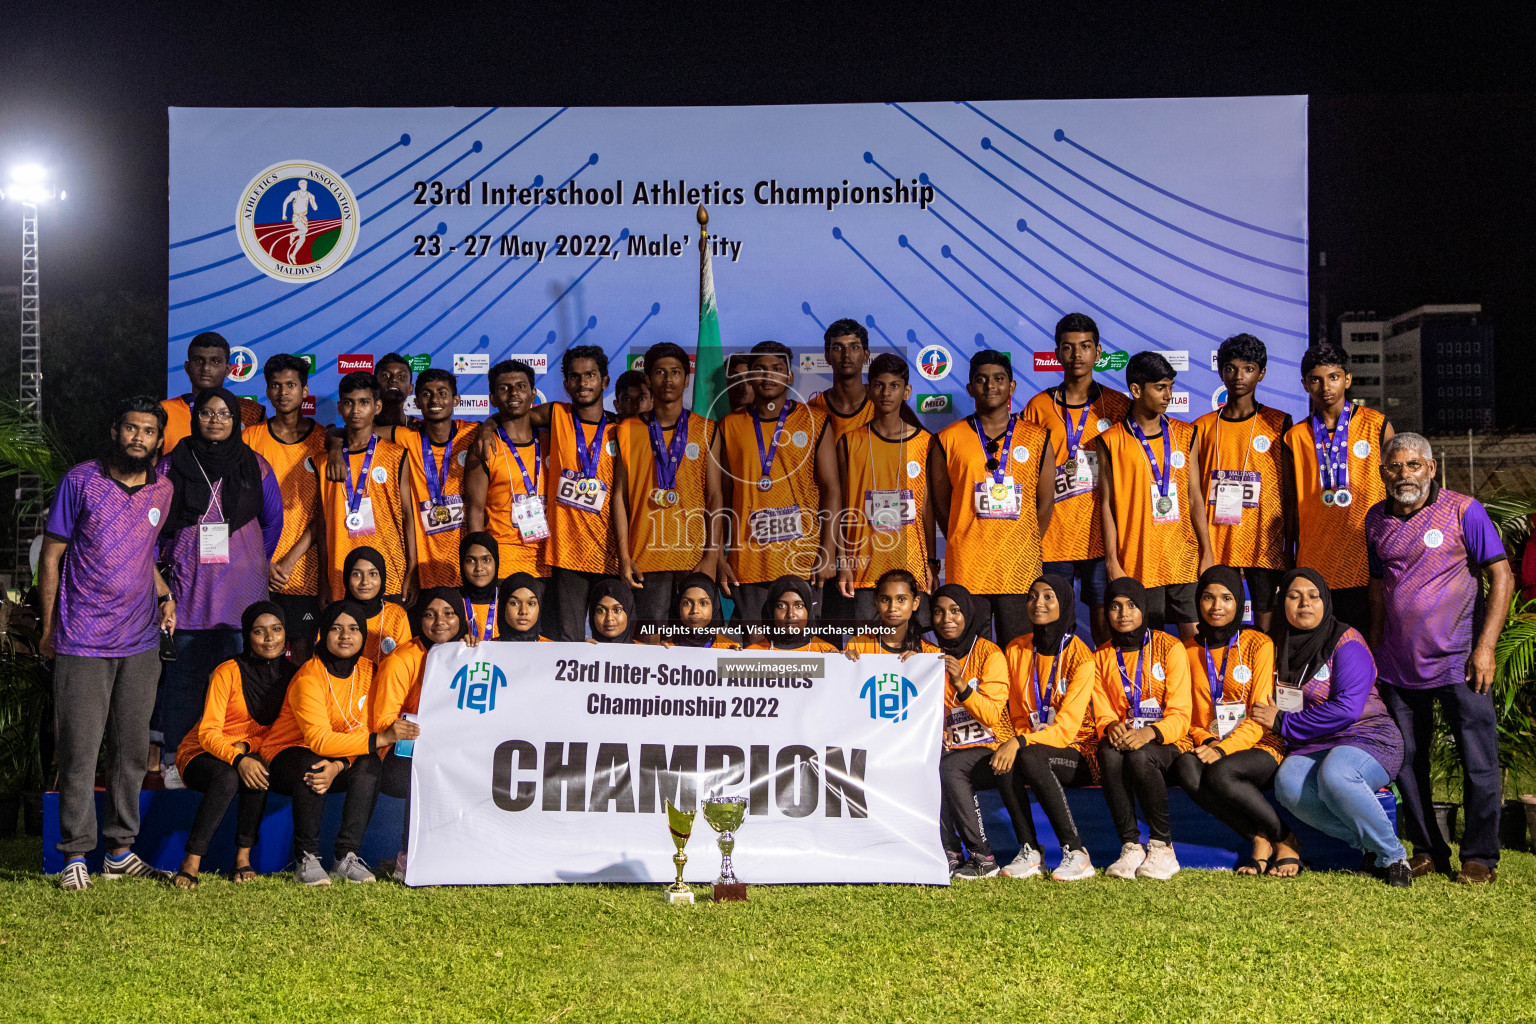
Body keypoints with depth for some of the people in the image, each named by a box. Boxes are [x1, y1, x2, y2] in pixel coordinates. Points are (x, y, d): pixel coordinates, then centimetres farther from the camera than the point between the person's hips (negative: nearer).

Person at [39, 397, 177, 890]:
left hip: (141, 644, 4)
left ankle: (121, 851, 18)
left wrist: (165, 596, 6)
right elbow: (51, 557, 0)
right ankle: (75, 855, 6)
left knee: (132, 751, 8)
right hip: (82, 643, -4)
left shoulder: (162, 490, 8)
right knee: (80, 752, -3)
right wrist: (49, 628, -1)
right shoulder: (80, 482, -5)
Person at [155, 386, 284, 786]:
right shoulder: (173, 466, 4)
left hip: (243, 588, 1)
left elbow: (273, 521, 15)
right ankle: (175, 759, 7)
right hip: (189, 586, 0)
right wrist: (175, 560, 8)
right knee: (184, 672, -1)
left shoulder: (254, 466, 6)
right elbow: (155, 523, 12)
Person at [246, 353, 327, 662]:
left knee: (303, 649, 0)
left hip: (304, 566, 0)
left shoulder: (321, 440, 3)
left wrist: (290, 560, -8)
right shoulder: (251, 437, 5)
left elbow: (325, 512, 0)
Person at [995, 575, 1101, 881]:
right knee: (1004, 762, -29)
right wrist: (1011, 744, -12)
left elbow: (1067, 727, -17)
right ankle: (1029, 852, -20)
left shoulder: (1080, 656, -10)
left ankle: (1076, 853, -27)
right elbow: (1017, 716, 10)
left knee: (1029, 758, -35)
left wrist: (1021, 743, -31)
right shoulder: (1017, 650, 6)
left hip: (1078, 755, -4)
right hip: (1032, 747, 4)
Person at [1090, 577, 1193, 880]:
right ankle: (1131, 847, -27)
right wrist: (1111, 727, -19)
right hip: (1121, 739, 3)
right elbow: (1102, 713, 6)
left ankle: (1162, 846, -20)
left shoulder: (1169, 648, 0)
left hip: (1165, 744, -3)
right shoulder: (1101, 657, 11)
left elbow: (1179, 715, -7)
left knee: (1140, 756, -37)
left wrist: (1148, 733, -27)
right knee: (1109, 753, -34)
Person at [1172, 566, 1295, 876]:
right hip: (1208, 746, 3)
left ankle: (1286, 840, -15)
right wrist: (1206, 741, -11)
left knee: (1218, 773, -37)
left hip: (1259, 747, -3)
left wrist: (1224, 749, -20)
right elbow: (1186, 713, 11)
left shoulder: (1258, 644, 2)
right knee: (1186, 768, -33)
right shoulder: (1189, 650, 13)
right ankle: (1259, 841, -22)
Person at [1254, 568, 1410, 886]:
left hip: (1367, 740, -5)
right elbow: (1275, 707, 25)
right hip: (1312, 748, 5)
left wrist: (1283, 723, -12)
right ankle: (1368, 845, -20)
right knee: (1288, 783, -32)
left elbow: (1347, 708, -16)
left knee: (1334, 774, -39)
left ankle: (1392, 856, -20)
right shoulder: (1281, 645, 15)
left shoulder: (1346, 642, -5)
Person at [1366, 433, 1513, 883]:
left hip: (1457, 661, -5)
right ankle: (1428, 851, 21)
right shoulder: (1377, 520, 8)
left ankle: (1480, 857, 10)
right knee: (1407, 762, 9)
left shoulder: (1463, 511, -6)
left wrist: (1485, 647, -14)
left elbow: (1502, 576, -8)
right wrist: (1374, 647, 16)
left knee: (1479, 763, -2)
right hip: (1399, 664, 5)